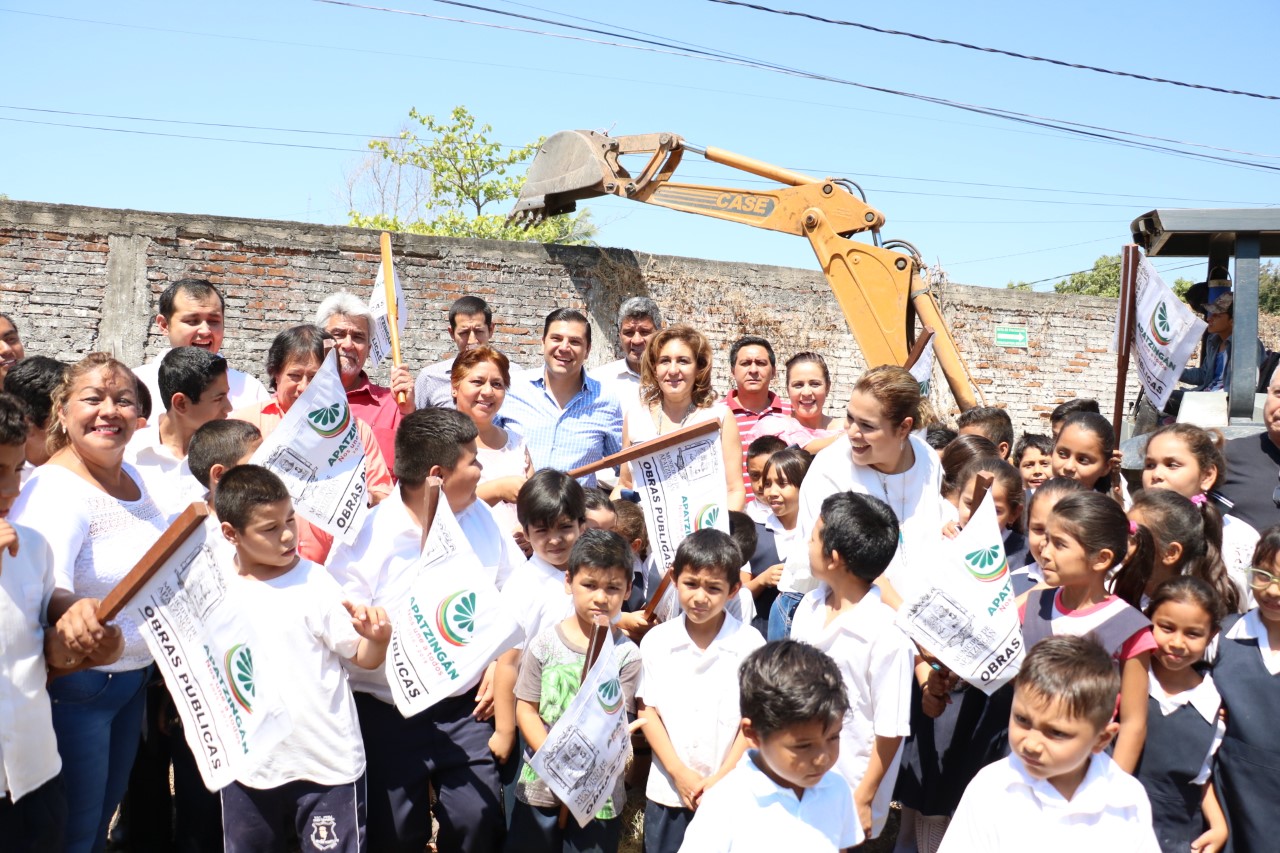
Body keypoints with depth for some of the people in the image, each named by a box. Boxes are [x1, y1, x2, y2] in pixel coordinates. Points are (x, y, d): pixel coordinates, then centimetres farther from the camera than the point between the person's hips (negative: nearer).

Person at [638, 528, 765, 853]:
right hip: (667, 791, 2)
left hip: (729, 792, -1)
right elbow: (648, 711, -2)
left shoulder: (749, 643, -8)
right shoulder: (655, 641, -3)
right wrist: (679, 773, -9)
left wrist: (724, 777, -10)